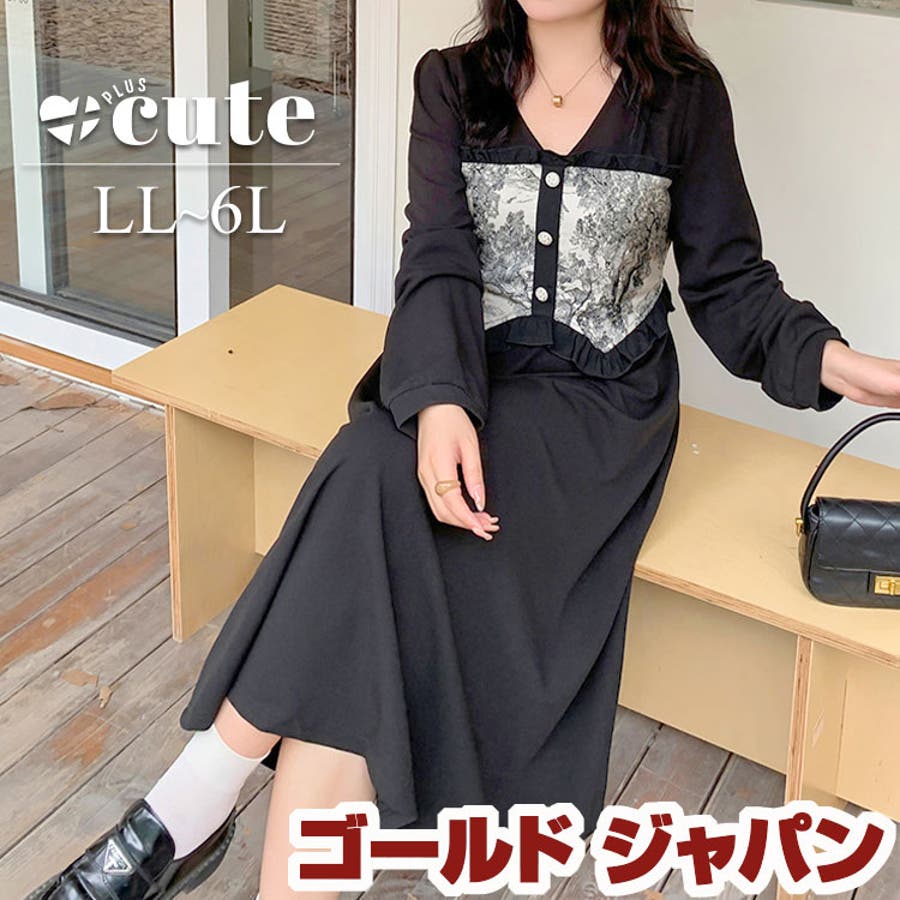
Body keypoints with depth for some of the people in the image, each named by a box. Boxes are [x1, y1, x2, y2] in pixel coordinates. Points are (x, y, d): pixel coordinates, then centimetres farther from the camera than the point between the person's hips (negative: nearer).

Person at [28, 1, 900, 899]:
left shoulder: (685, 95, 3)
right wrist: (438, 403, -24)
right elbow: (437, 261, -5)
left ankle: (189, 812, -23)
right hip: (463, 383, 2)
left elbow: (728, 285, 6)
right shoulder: (452, 82, 6)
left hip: (598, 399, -2)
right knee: (371, 493, -31)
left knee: (383, 498, -29)